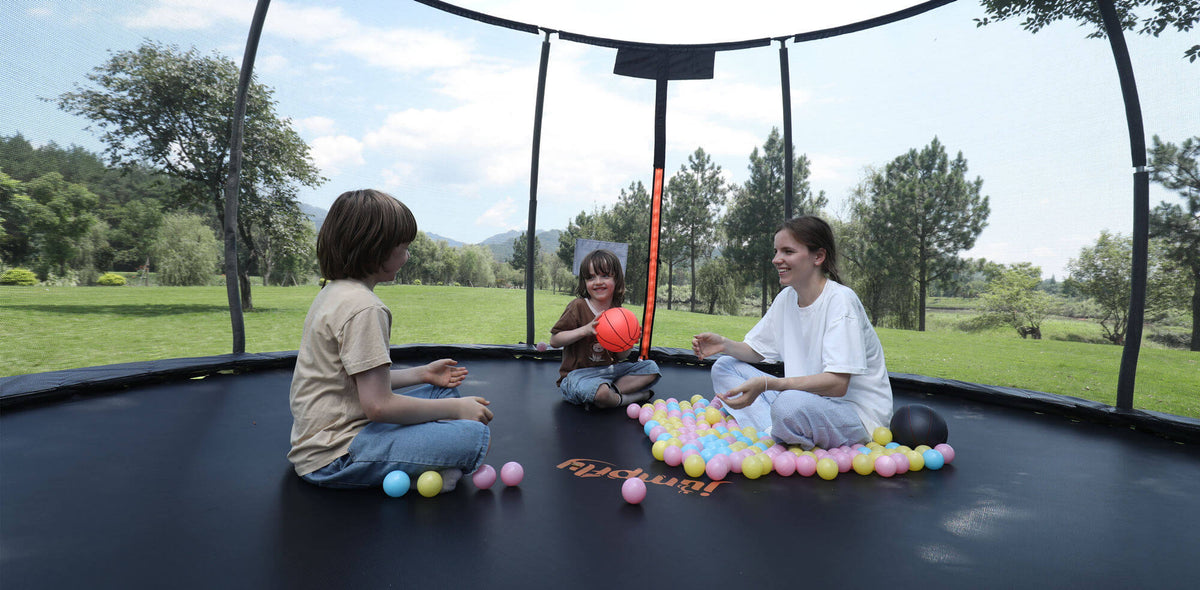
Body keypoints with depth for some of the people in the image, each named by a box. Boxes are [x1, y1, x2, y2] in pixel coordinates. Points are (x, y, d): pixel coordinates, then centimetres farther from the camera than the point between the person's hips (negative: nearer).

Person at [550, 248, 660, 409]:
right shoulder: (578, 306, -10)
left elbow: (620, 357, 12)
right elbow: (554, 341, -12)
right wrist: (585, 330, -22)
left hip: (609, 370, 7)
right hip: (578, 374, -6)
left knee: (651, 368, -1)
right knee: (600, 392, -39)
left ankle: (614, 390, -15)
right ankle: (630, 398, -8)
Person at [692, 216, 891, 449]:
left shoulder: (841, 300, -19)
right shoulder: (786, 298, 4)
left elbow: (837, 384, -28)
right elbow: (756, 350, 13)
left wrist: (766, 384, -39)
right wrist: (725, 345, -10)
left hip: (858, 414, -7)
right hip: (807, 395, 8)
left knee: (790, 404, -39)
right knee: (724, 367, 1)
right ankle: (770, 432, -15)